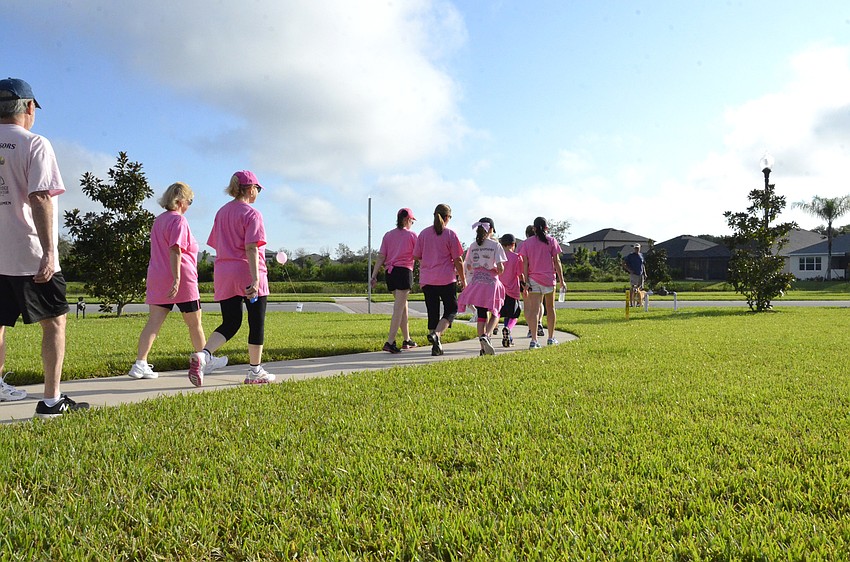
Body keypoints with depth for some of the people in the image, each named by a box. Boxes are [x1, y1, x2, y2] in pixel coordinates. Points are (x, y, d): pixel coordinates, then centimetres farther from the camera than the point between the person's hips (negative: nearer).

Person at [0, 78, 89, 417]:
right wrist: (48, 252, -19)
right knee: (55, 321, 4)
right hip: (30, 255, -5)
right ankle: (51, 401, 3)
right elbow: (40, 199, -16)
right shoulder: (35, 144, -7)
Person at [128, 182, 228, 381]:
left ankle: (140, 364, -9)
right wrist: (177, 279, -26)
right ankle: (206, 361, 22)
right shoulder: (179, 220, -10)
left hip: (157, 278, 7)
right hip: (181, 279, -7)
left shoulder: (158, 220, 16)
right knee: (194, 323, 8)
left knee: (153, 323, 1)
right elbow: (175, 250, -21)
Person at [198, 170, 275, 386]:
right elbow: (251, 248, -18)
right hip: (247, 274, -6)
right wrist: (255, 279, -23)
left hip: (224, 274, 6)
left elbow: (218, 246, 17)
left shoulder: (222, 212, 14)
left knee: (230, 323, 11)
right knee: (257, 324, 7)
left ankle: (202, 355, -14)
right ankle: (255, 371, 15)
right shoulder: (251, 214, -8)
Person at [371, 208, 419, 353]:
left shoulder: (388, 235, 12)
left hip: (390, 271, 6)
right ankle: (390, 342, -16)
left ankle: (407, 340, 25)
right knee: (399, 308, -8)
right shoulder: (411, 235, 0)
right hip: (404, 271, -6)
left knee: (403, 306, 17)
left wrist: (374, 276, 3)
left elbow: (381, 256, 5)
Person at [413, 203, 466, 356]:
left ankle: (436, 346, 11)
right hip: (447, 279, -4)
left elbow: (416, 256, 8)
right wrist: (463, 279, 5)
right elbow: (458, 260, -5)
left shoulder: (424, 233, 5)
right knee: (451, 309, 8)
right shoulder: (450, 234, -5)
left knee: (432, 313, 10)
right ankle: (436, 334, -15)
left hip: (427, 280, 4)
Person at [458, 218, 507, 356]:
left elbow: (468, 266, 8)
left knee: (481, 314, 10)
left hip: (476, 282, 4)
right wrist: (499, 271, 11)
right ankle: (485, 336, -15)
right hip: (491, 282, -3)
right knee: (495, 314, 12)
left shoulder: (473, 246, 6)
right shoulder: (495, 245, -5)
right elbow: (500, 268, -11)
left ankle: (483, 348, 8)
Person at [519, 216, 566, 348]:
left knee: (534, 309, -2)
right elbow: (557, 262, -2)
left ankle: (534, 340, -15)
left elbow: (525, 264, -2)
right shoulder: (551, 241, 0)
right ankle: (551, 338, 25)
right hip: (549, 278, -1)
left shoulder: (527, 243, 4)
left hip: (533, 279, 1)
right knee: (550, 308, 14)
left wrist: (526, 282, -2)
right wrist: (561, 280, 3)